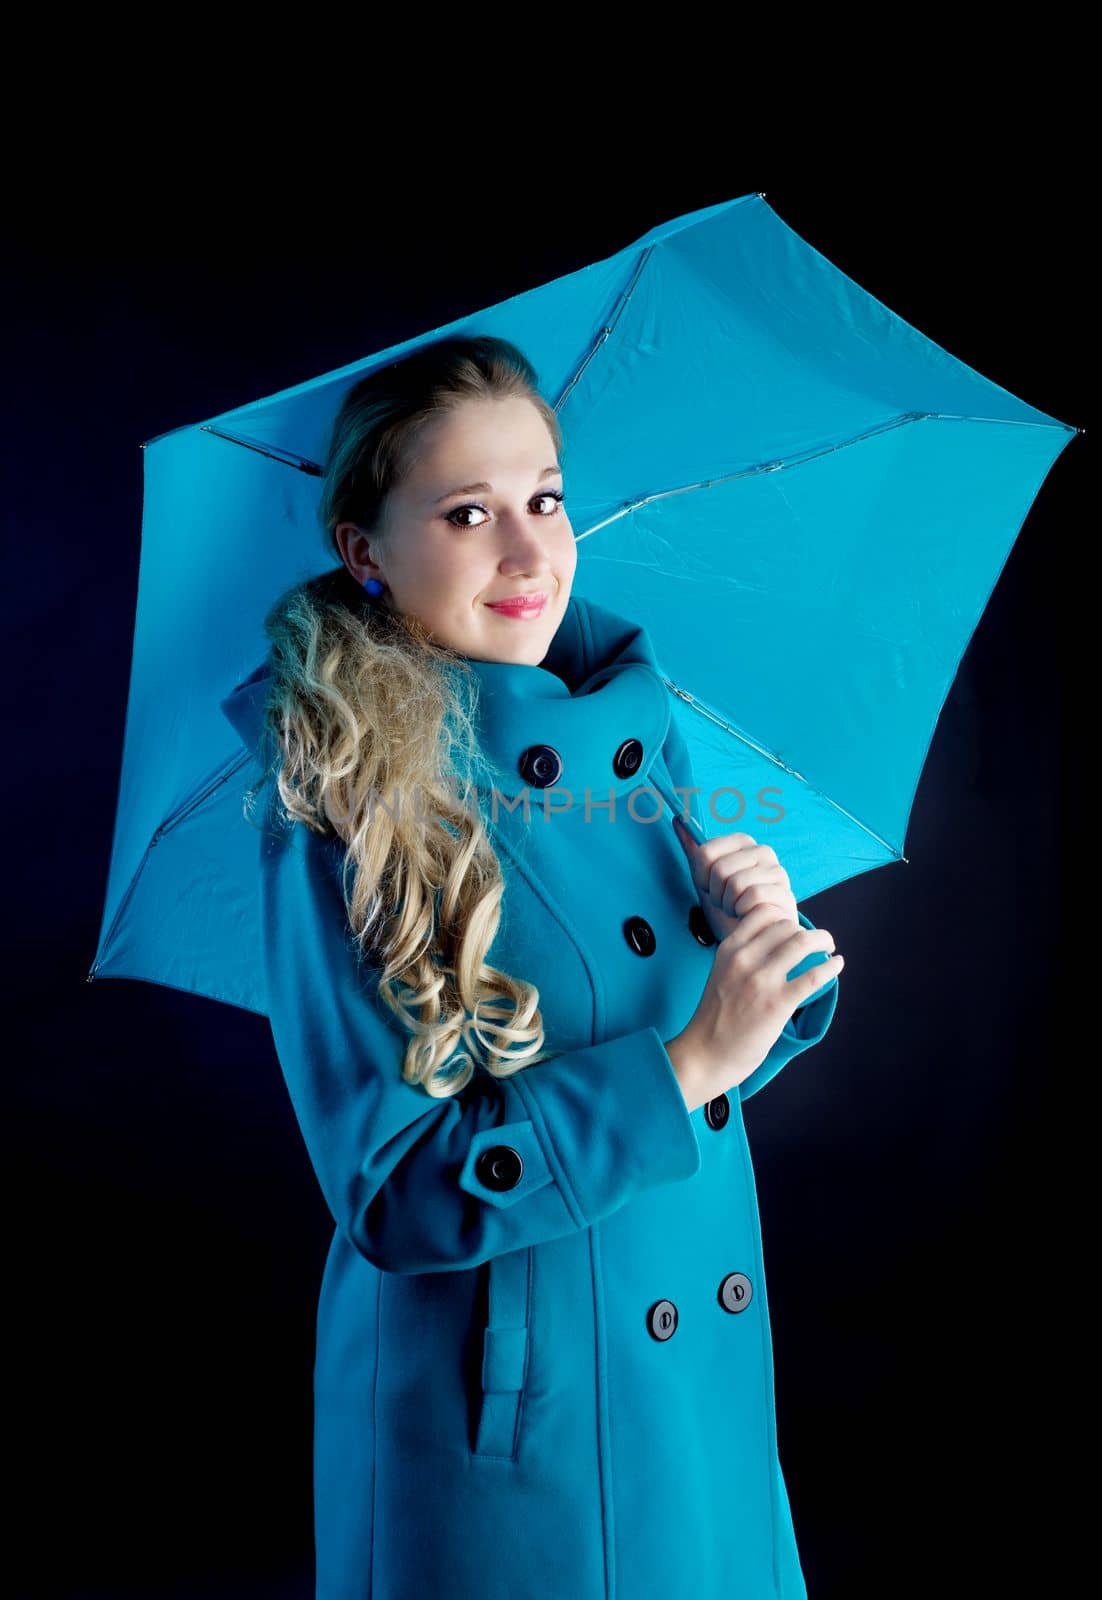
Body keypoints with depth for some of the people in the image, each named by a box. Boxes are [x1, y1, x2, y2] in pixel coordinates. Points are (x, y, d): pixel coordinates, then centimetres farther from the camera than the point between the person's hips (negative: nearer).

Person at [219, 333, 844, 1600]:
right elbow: (395, 1190, -20)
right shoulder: (343, 810, -18)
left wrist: (771, 946, -13)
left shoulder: (634, 725, -1)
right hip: (497, 1410, -5)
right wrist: (688, 1064, -23)